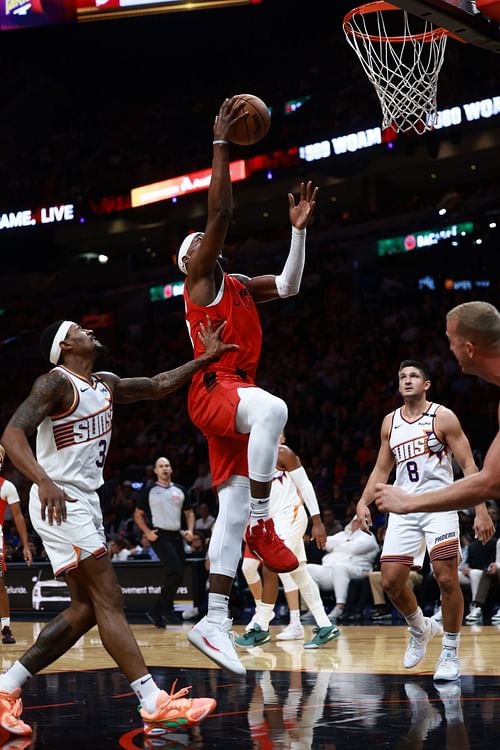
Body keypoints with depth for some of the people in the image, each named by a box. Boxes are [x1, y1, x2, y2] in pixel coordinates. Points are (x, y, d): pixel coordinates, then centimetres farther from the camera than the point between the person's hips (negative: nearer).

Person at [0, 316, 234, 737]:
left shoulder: (106, 384, 14)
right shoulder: (55, 383, -12)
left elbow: (157, 386, 25)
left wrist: (203, 361, 12)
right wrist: (44, 482, -39)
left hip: (85, 503, 10)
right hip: (58, 504, -10)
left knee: (86, 609, 9)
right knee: (109, 600, -14)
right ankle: (156, 707, -16)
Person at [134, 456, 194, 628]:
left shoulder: (179, 490, 11)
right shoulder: (149, 491, 1)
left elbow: (189, 513, 19)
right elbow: (138, 514, 5)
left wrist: (190, 530, 1)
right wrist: (147, 532, -10)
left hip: (176, 535, 5)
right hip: (159, 535, -5)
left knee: (178, 575, 4)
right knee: (176, 571, -20)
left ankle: (157, 612, 18)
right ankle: (162, 609, -9)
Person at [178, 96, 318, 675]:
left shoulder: (239, 286, 25)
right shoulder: (200, 278, 2)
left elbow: (289, 285, 26)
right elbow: (220, 212, -9)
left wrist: (299, 230, 16)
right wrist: (221, 142, -9)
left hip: (236, 393, 8)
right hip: (212, 389, -8)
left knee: (233, 506, 1)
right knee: (272, 409, -41)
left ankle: (214, 622, 0)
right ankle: (262, 525, -31)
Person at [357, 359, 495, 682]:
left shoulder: (443, 417, -4)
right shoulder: (390, 422, 12)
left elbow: (468, 465, -6)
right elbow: (382, 469, 19)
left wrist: (481, 510, -14)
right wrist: (363, 502, 4)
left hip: (439, 506, -5)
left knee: (446, 578, -12)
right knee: (391, 581, -1)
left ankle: (451, 653, 2)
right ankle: (421, 628, 26)